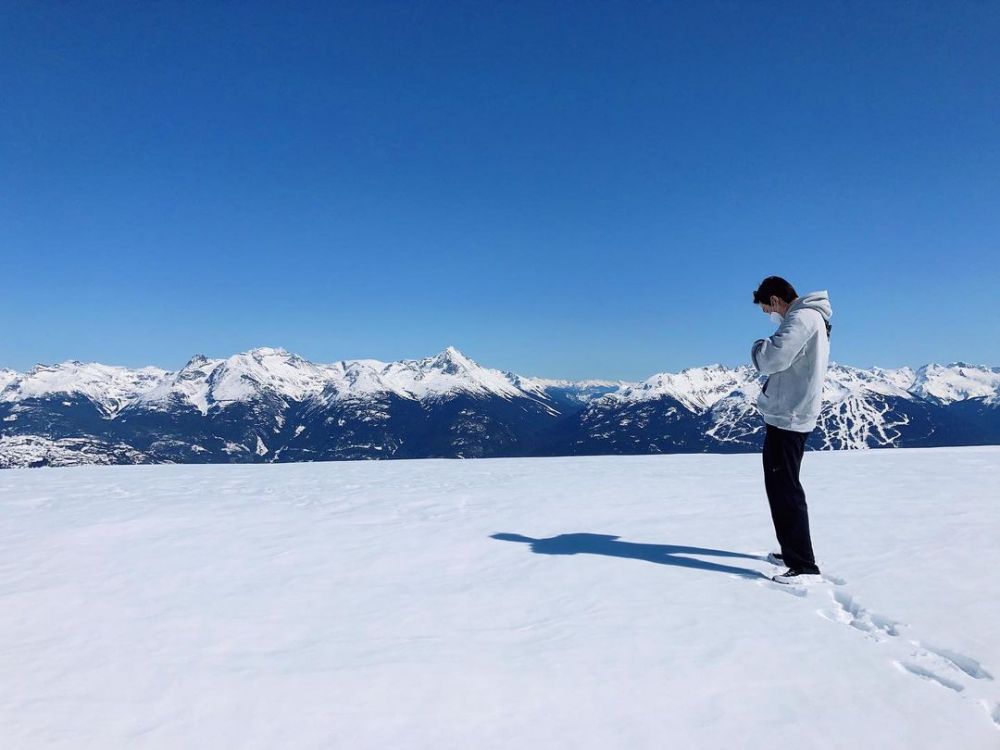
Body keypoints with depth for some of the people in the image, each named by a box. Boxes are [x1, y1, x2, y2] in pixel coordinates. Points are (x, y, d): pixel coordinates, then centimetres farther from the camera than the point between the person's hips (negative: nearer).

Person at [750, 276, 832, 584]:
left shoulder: (802, 318, -16)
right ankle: (792, 551, 29)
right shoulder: (811, 319, 18)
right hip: (788, 416, 11)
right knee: (781, 487, 18)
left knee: (785, 490, -7)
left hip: (787, 419, -11)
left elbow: (771, 358, -26)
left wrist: (758, 345, -7)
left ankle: (805, 567, -3)